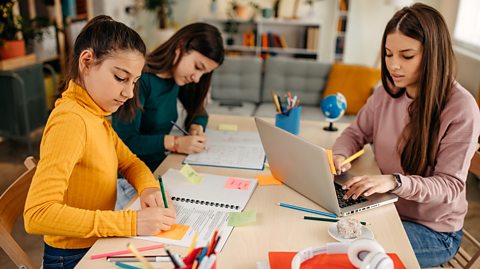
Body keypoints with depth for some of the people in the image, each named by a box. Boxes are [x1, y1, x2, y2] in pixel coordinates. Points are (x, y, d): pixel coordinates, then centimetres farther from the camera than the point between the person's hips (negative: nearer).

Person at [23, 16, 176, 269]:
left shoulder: (95, 113, 1)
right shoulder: (71, 120, -25)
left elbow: (130, 162, 8)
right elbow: (37, 214, -32)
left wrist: (149, 188, -14)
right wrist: (131, 222, -35)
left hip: (97, 245, 8)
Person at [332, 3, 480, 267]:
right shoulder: (388, 92, -4)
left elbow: (451, 185, -19)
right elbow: (356, 133, 7)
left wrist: (395, 181, -37)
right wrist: (340, 155, -16)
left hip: (434, 230, -4)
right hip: (385, 207, 5)